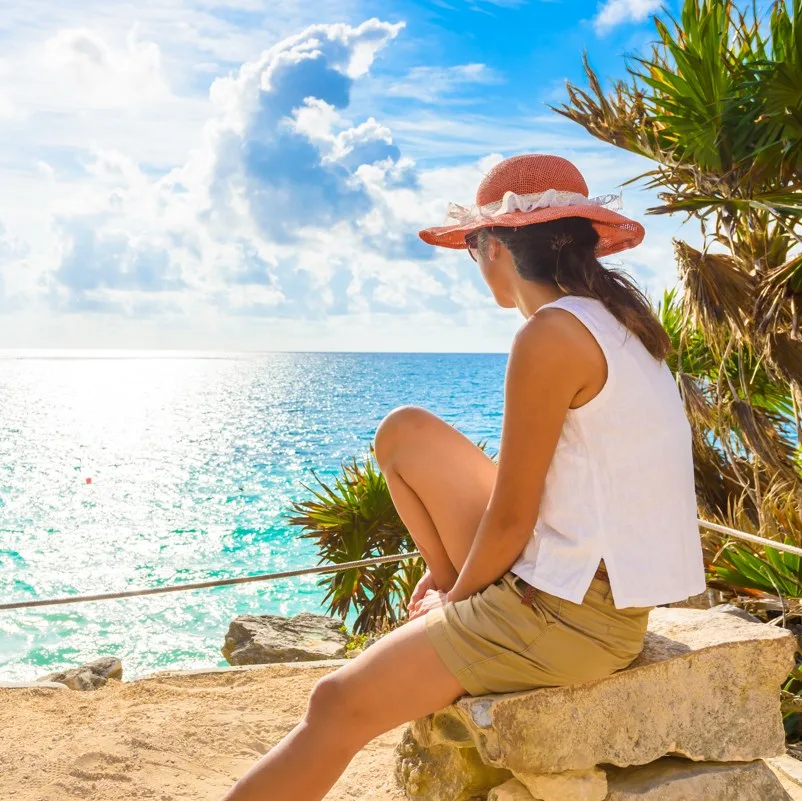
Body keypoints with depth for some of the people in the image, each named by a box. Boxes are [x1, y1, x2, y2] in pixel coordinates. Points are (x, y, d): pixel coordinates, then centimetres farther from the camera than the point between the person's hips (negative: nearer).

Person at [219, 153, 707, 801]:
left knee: (339, 705, -3)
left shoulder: (552, 334, -21)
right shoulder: (614, 316, 8)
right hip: (586, 577, 9)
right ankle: (459, 610, 17)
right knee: (404, 432, 11)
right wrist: (456, 577, 13)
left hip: (569, 612, -9)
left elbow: (509, 520, -17)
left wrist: (453, 596, 1)